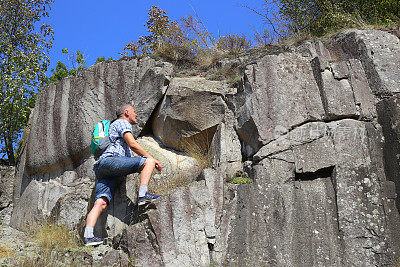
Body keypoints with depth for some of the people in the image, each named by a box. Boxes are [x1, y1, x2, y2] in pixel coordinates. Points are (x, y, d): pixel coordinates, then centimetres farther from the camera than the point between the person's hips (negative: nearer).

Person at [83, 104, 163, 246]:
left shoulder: (113, 127, 42)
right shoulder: (122, 123, 12)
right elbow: (132, 144, -4)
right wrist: (152, 158, 1)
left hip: (101, 171, 9)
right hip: (110, 161, -9)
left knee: (101, 203, -9)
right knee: (148, 161, -13)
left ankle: (88, 235, -23)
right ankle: (142, 195, -26)